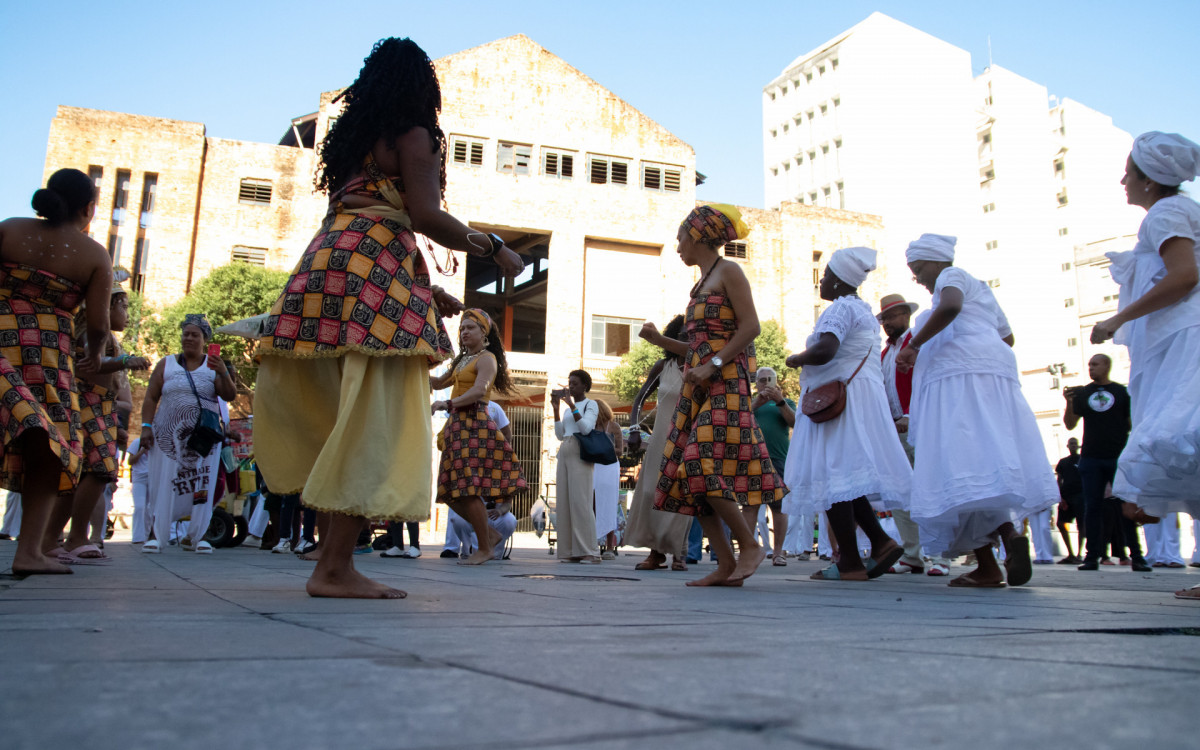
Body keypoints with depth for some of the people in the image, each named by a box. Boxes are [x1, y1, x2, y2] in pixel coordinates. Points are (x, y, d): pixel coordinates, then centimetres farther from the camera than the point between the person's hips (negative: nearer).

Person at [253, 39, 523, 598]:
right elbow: (426, 216, -11)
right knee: (374, 424, -9)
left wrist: (425, 290, 28)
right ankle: (334, 569, -11)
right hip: (376, 278, -8)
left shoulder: (350, 136, 27)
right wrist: (493, 248, 3)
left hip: (326, 263, 9)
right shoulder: (413, 135, 3)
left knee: (339, 418, 11)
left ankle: (332, 559, 13)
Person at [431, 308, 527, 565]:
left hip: (474, 424, -9)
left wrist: (447, 404, -27)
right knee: (450, 491, 6)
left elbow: (479, 390, -19)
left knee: (468, 489, -12)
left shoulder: (487, 358, -4)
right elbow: (439, 383, 31)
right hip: (458, 425, 9)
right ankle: (490, 533, 17)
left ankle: (484, 549, -3)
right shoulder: (462, 359, 23)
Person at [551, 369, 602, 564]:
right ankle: (570, 551, 0)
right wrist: (556, 409, 8)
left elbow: (586, 428, -12)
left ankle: (590, 552, -15)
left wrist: (571, 405, -16)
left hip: (580, 455, -7)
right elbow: (560, 435, 16)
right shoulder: (568, 409, 24)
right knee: (564, 503, 0)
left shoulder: (591, 405, 4)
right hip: (564, 454, 7)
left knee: (580, 501, -15)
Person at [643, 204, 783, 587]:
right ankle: (726, 566, 0)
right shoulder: (701, 284, 23)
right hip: (699, 387, 9)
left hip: (725, 383, -9)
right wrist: (659, 340, 12)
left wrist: (713, 365, -18)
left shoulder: (729, 272, -1)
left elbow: (750, 326, -11)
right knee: (690, 474, 0)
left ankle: (750, 545, -6)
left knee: (703, 468, -18)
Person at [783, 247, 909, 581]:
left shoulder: (840, 308, -11)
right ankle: (881, 541, 6)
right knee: (849, 474, 14)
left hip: (838, 399, -10)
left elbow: (824, 351, -26)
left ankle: (850, 562, -8)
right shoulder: (864, 310, 21)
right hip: (865, 397, 10)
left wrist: (795, 359, -9)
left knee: (832, 474, -9)